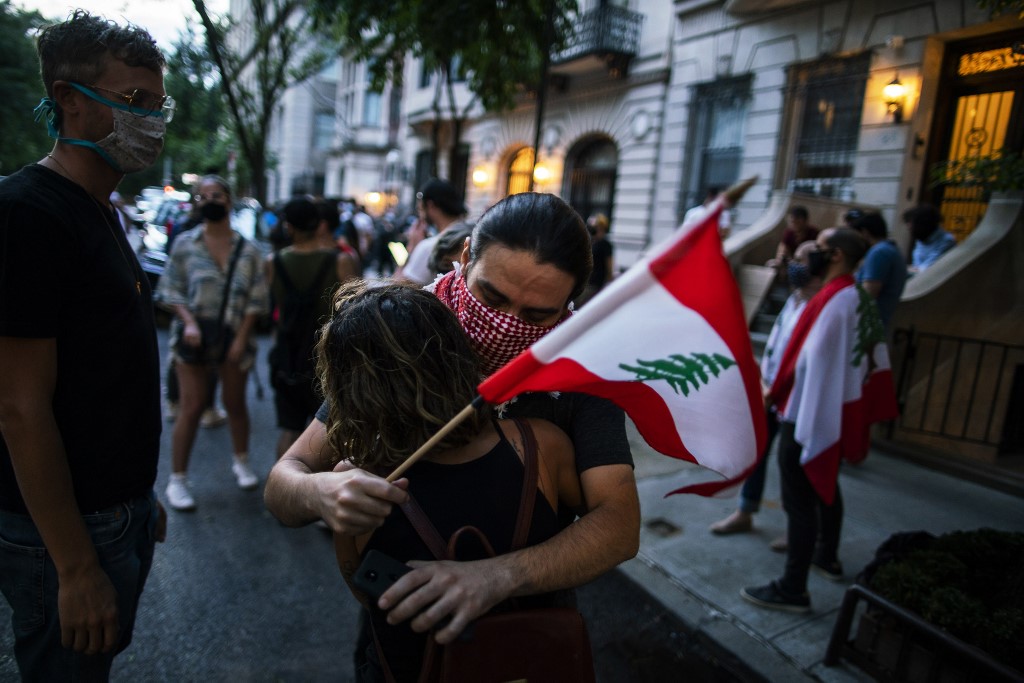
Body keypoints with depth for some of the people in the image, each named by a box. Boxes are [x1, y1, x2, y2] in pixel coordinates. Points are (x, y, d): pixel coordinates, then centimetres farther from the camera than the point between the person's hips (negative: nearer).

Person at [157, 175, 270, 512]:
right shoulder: (185, 244, 0)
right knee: (192, 406, -2)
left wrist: (241, 338, -9)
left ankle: (241, 462, 32)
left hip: (233, 338, 1)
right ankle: (177, 480, 9)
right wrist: (189, 321, -17)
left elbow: (256, 300, 0)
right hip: (194, 337, -1)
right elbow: (171, 290, 0)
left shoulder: (248, 250, 1)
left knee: (235, 402, 13)